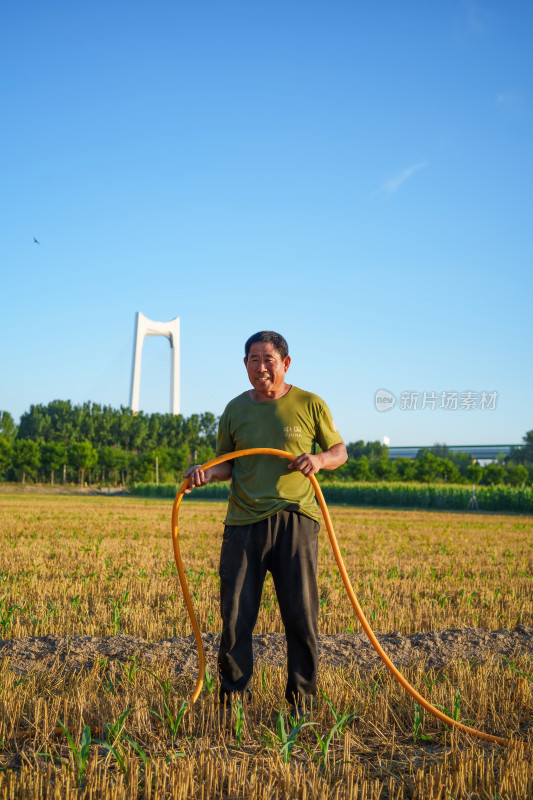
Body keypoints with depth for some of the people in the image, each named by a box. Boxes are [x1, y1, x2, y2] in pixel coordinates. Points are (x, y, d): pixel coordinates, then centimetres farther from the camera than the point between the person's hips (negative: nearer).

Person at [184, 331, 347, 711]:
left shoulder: (310, 405, 4)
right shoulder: (235, 409, 10)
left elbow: (339, 451, 11)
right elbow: (228, 464, 16)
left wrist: (320, 459, -11)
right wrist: (207, 472, -5)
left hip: (296, 520, -1)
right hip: (244, 522, 2)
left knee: (302, 616, 3)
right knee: (235, 615, 2)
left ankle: (302, 699, 19)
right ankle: (232, 696, 18)